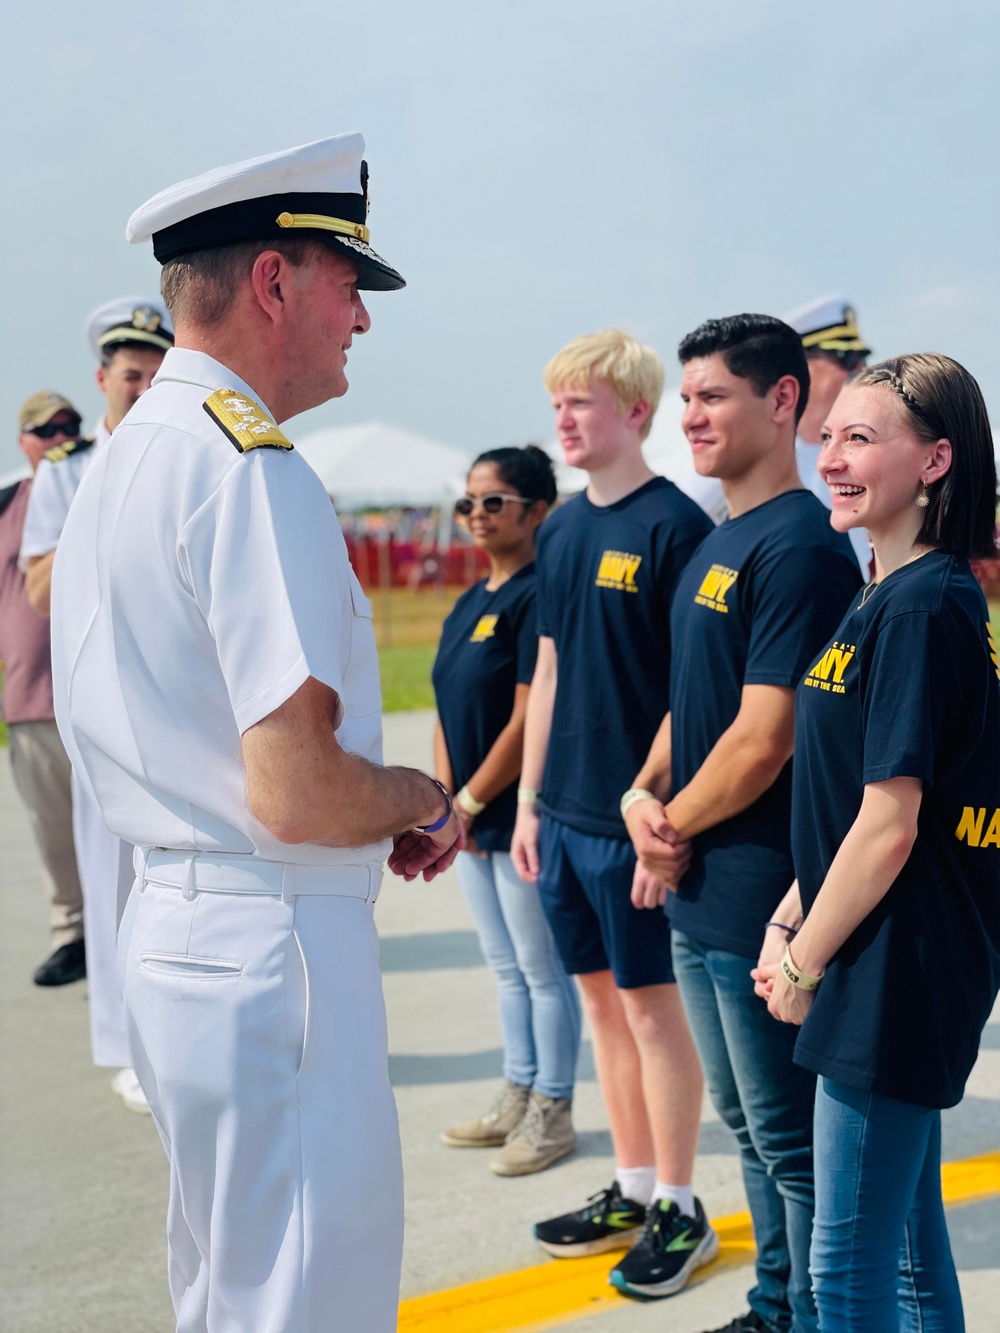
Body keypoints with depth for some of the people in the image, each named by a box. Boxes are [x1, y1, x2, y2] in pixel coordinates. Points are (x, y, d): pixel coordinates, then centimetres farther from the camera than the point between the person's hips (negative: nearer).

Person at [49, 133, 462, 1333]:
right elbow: (297, 792, -24)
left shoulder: (112, 466, 13)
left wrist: (383, 815, 13)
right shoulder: (251, 470, -18)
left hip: (164, 921, 10)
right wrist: (423, 800, -3)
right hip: (271, 944, -10)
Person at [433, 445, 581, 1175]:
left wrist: (471, 799, -13)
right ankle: (517, 1099, 29)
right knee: (507, 966, 17)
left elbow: (529, 719, -19)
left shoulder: (539, 596, -15)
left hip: (520, 815, -9)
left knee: (542, 969, 3)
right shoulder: (470, 602, 12)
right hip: (470, 820, 9)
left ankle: (552, 1113, 15)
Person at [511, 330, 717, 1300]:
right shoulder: (561, 529, 10)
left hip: (631, 817, -7)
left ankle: (679, 1210, 16)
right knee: (601, 998, 15)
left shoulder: (673, 525, -12)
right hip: (563, 811, 7)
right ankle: (631, 1189, 28)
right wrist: (530, 799, 13)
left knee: (651, 1003, 2)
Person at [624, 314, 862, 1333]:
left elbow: (764, 740, -21)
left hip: (761, 896, -10)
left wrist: (676, 828, -8)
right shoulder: (715, 545, 14)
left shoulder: (800, 546, -16)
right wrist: (643, 797, 1)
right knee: (750, 1125, 20)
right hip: (701, 896, 10)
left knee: (793, 1141, 2)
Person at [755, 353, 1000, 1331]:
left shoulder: (921, 607, -18)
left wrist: (806, 964, -11)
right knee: (909, 1244, 19)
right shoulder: (888, 598, 12)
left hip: (896, 980, -10)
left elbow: (889, 827, -20)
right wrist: (788, 927, 12)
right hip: (892, 970, 10)